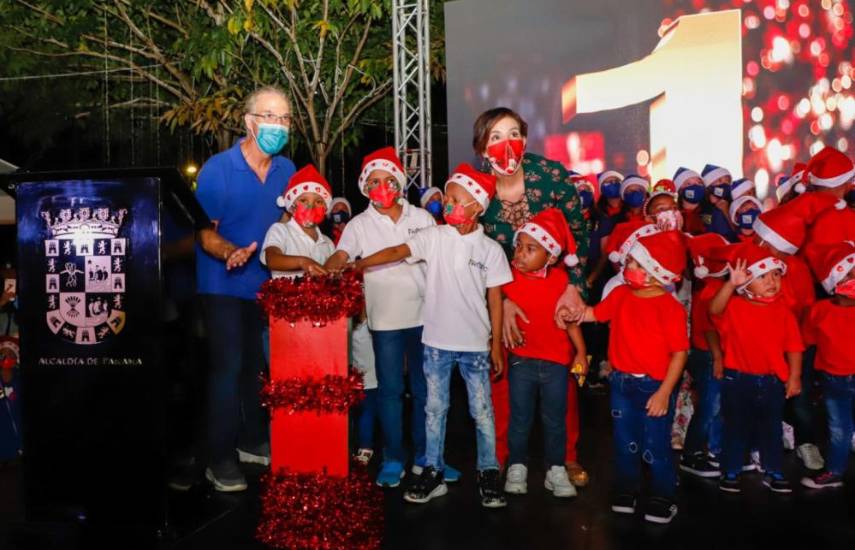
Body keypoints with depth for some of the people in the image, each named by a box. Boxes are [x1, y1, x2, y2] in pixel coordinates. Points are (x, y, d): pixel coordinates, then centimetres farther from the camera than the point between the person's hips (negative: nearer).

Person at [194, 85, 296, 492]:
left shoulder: (286, 170, 0)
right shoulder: (217, 169, -16)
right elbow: (204, 233, -15)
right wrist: (231, 253, -34)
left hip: (267, 284, 6)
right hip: (225, 286, -5)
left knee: (260, 365, 15)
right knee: (228, 367, -5)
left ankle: (253, 441, 32)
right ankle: (220, 460, 8)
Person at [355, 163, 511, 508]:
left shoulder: (490, 249, -3)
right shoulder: (434, 237, -2)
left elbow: (495, 300, 0)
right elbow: (396, 252, -14)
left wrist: (496, 345, 0)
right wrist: (357, 265, -28)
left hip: (475, 344, -1)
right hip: (437, 340, 1)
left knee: (482, 411, 7)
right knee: (435, 408, 11)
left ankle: (489, 475, 21)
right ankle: (432, 473, 23)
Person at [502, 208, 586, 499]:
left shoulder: (560, 279, -8)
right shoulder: (508, 277, -8)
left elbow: (570, 319, 0)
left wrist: (581, 352, -1)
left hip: (556, 361, 0)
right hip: (521, 360, 0)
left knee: (555, 419, 11)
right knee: (520, 418, 11)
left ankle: (556, 470, 26)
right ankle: (517, 467, 26)